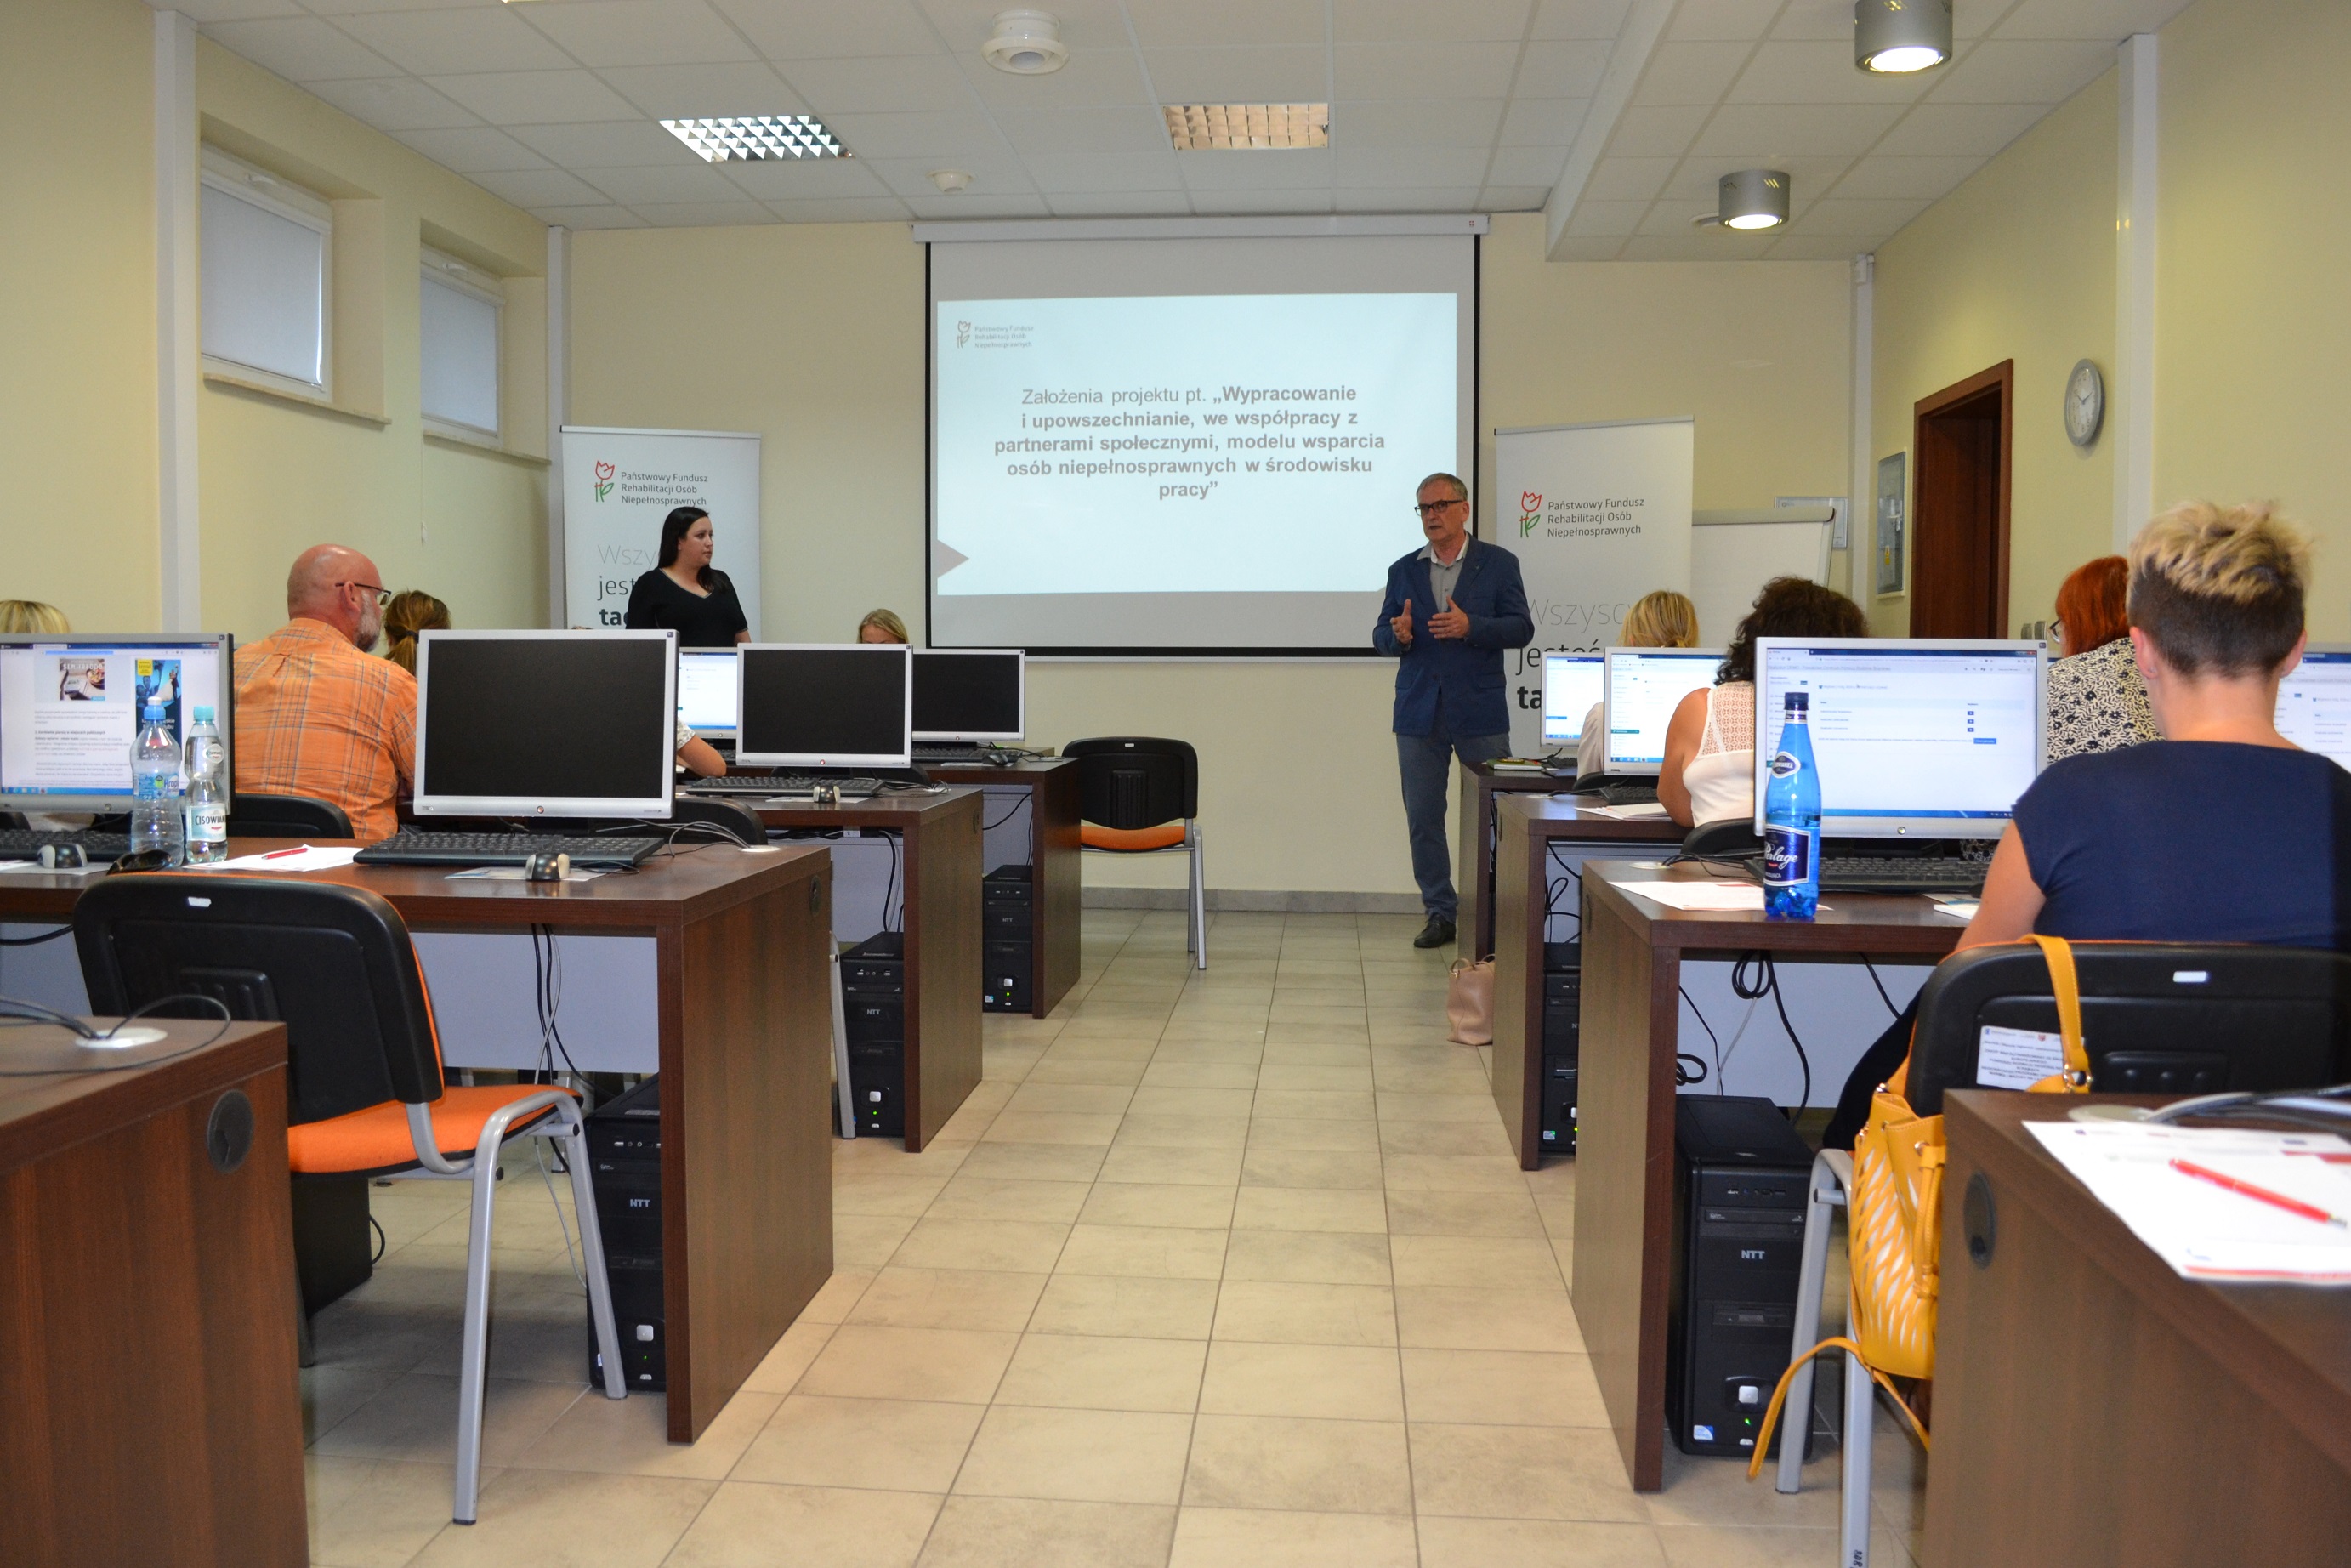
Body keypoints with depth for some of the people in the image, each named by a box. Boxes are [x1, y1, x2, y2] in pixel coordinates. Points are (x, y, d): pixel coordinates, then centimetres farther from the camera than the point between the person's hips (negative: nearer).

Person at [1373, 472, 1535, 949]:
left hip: (1479, 712, -3)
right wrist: (1397, 636, -14)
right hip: (1419, 713, 3)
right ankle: (1440, 913, 15)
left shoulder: (1499, 564, 3)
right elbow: (1381, 633, 10)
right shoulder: (1403, 570, 12)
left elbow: (1521, 628, -4)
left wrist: (1470, 626, -20)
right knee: (1423, 820, 5)